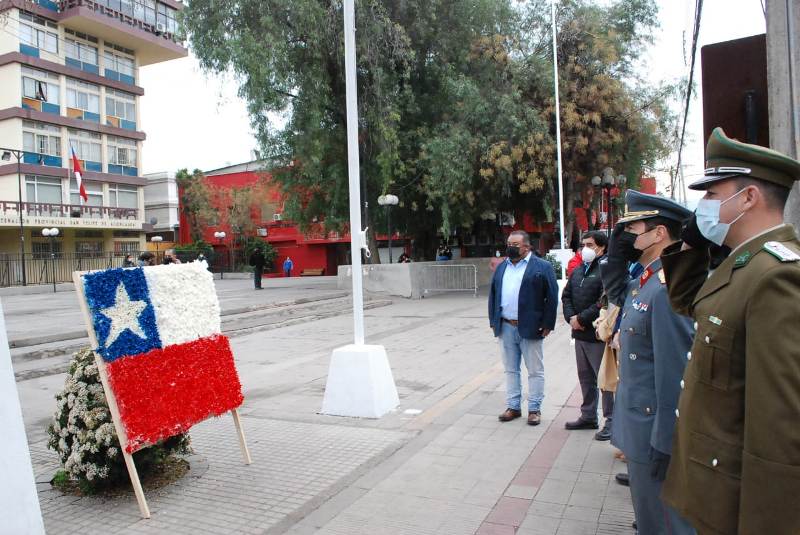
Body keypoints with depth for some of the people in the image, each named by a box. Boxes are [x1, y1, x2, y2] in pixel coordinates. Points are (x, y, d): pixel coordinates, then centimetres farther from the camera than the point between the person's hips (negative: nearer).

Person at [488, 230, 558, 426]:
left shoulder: (542, 267, -5)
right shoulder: (501, 268, 13)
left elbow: (552, 297, -7)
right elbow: (493, 295, 14)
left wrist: (547, 324, -10)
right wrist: (493, 321, 7)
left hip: (530, 328, -5)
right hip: (506, 328, 5)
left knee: (535, 371, 5)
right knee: (511, 369, 13)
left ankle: (534, 409, 16)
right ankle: (513, 406, 23)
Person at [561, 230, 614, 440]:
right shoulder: (577, 271, 15)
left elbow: (604, 302, -22)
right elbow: (566, 296, 17)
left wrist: (582, 319, -16)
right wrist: (571, 317, 0)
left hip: (599, 335, -8)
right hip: (580, 334, 9)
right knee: (585, 377, 17)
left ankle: (611, 420, 10)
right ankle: (588, 416, 30)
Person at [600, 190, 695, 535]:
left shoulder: (669, 288, -25)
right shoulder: (644, 281, 4)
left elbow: (675, 372, -26)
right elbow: (616, 291, 26)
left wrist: (664, 444, -21)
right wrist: (617, 253, 6)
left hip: (655, 433, -9)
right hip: (639, 426, 9)